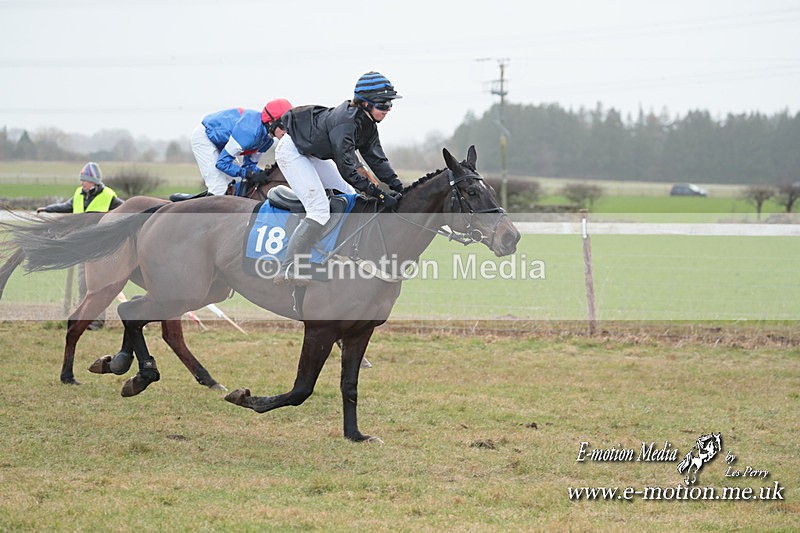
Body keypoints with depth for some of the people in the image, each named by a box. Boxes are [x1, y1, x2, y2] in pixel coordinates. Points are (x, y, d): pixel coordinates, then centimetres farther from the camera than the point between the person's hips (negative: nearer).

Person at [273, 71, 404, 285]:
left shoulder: (367, 122, -6)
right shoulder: (345, 122, -35)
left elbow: (376, 157, -1)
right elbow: (348, 171, -36)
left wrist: (398, 187, -13)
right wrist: (381, 195, -36)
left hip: (313, 153, 10)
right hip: (292, 152, -10)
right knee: (319, 209, -20)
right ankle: (286, 270, -21)